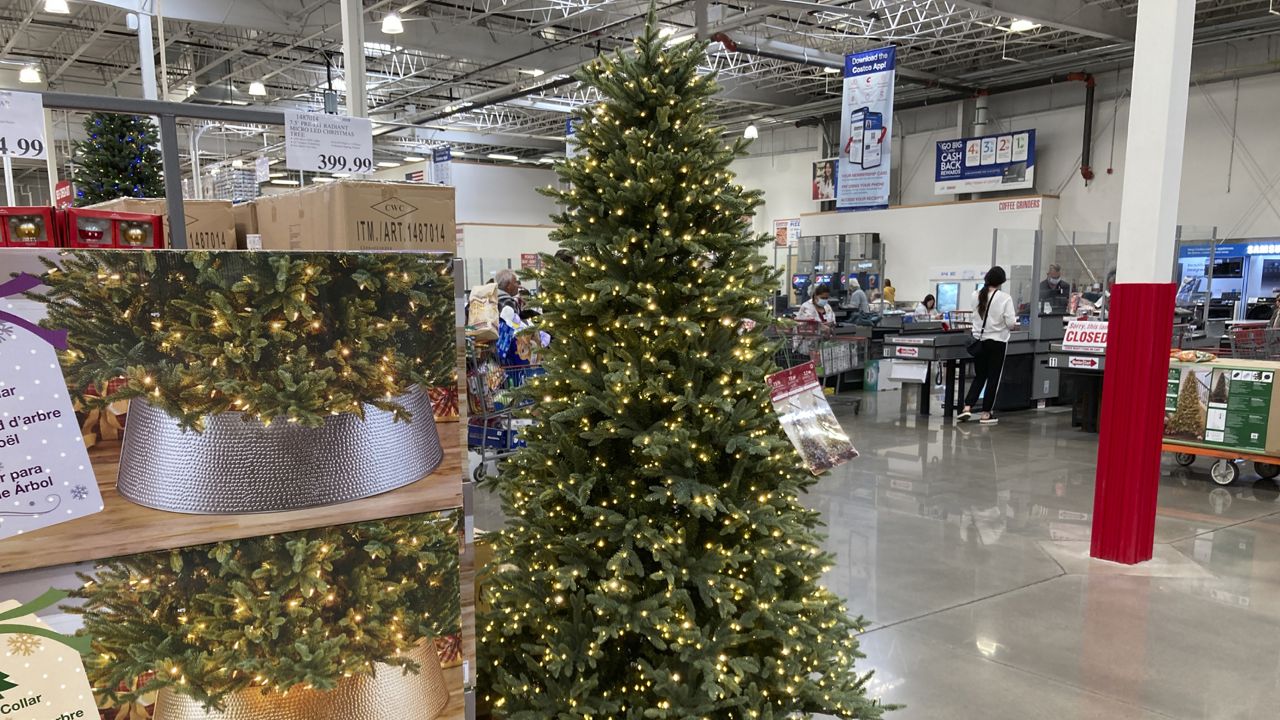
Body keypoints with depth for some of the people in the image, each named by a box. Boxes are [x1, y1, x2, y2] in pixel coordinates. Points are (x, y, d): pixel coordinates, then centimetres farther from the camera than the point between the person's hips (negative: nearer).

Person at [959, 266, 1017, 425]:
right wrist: (1013, 323, 9)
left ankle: (967, 408, 2)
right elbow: (1010, 323, -12)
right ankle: (986, 414, 11)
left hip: (979, 340, 3)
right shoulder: (1005, 298, -12)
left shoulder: (976, 296, -2)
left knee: (979, 376, 15)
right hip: (997, 342, -3)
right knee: (993, 378, 8)